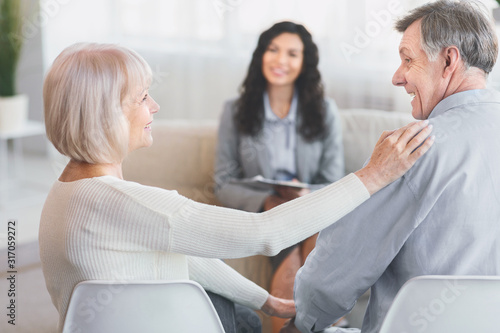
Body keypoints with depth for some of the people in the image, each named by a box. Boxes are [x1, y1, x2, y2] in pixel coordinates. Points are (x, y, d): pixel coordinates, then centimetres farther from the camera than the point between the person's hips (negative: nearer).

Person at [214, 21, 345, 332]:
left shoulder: (325, 112, 7)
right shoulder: (235, 111, 6)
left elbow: (334, 185, 5)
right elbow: (225, 185, 3)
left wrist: (307, 196, -18)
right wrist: (268, 201, -17)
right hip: (262, 211, 0)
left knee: (319, 227, -34)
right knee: (293, 257, -32)